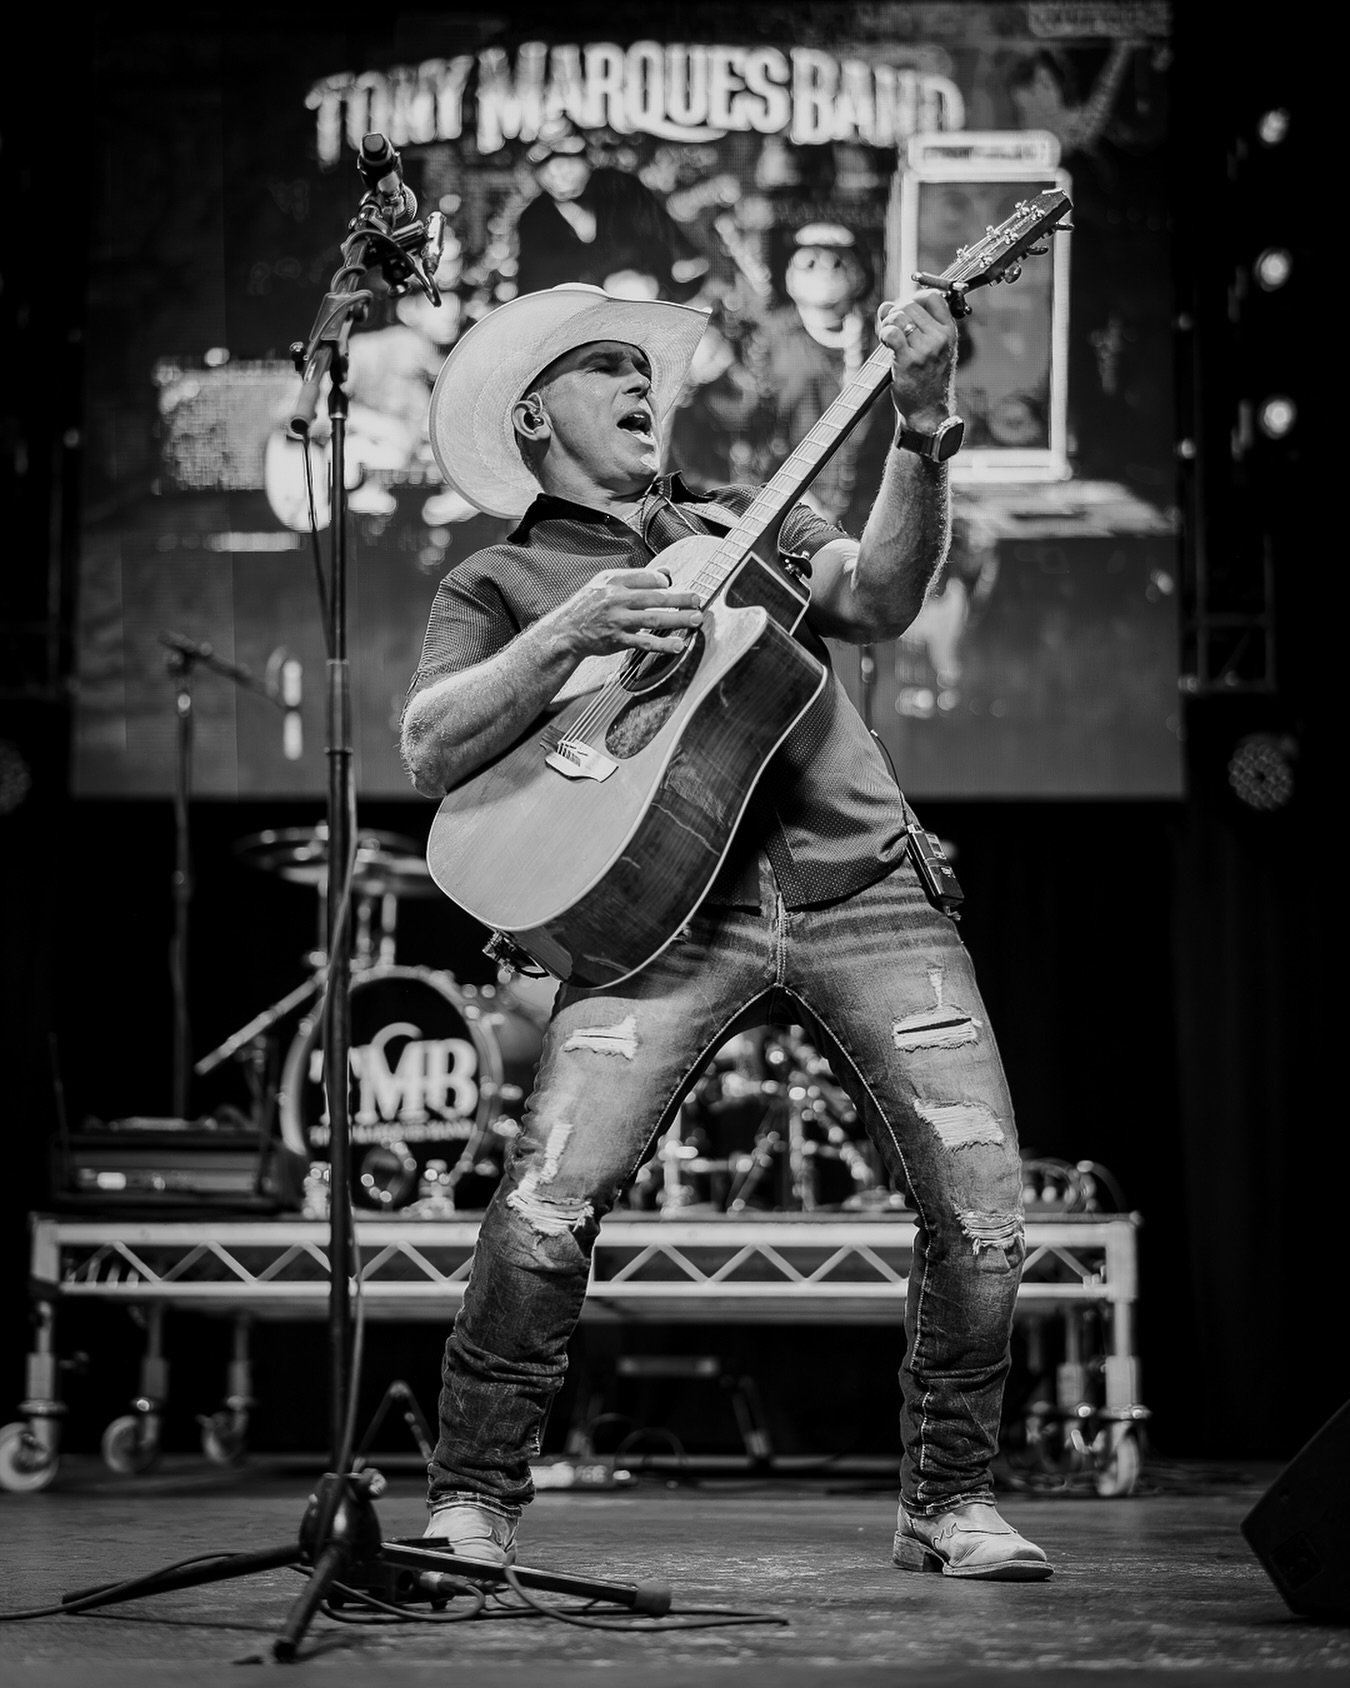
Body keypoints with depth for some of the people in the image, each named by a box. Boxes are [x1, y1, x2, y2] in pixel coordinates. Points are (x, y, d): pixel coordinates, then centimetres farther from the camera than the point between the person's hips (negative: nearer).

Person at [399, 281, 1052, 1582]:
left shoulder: (741, 524, 24)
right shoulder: (499, 583, 14)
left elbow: (878, 602, 4)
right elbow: (429, 753, -3)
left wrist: (920, 433, -9)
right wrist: (567, 635, -15)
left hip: (862, 888, 3)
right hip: (666, 904, -3)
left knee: (982, 1202, -6)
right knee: (547, 1203, -18)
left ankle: (950, 1502, 14)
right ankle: (470, 1505, 2)